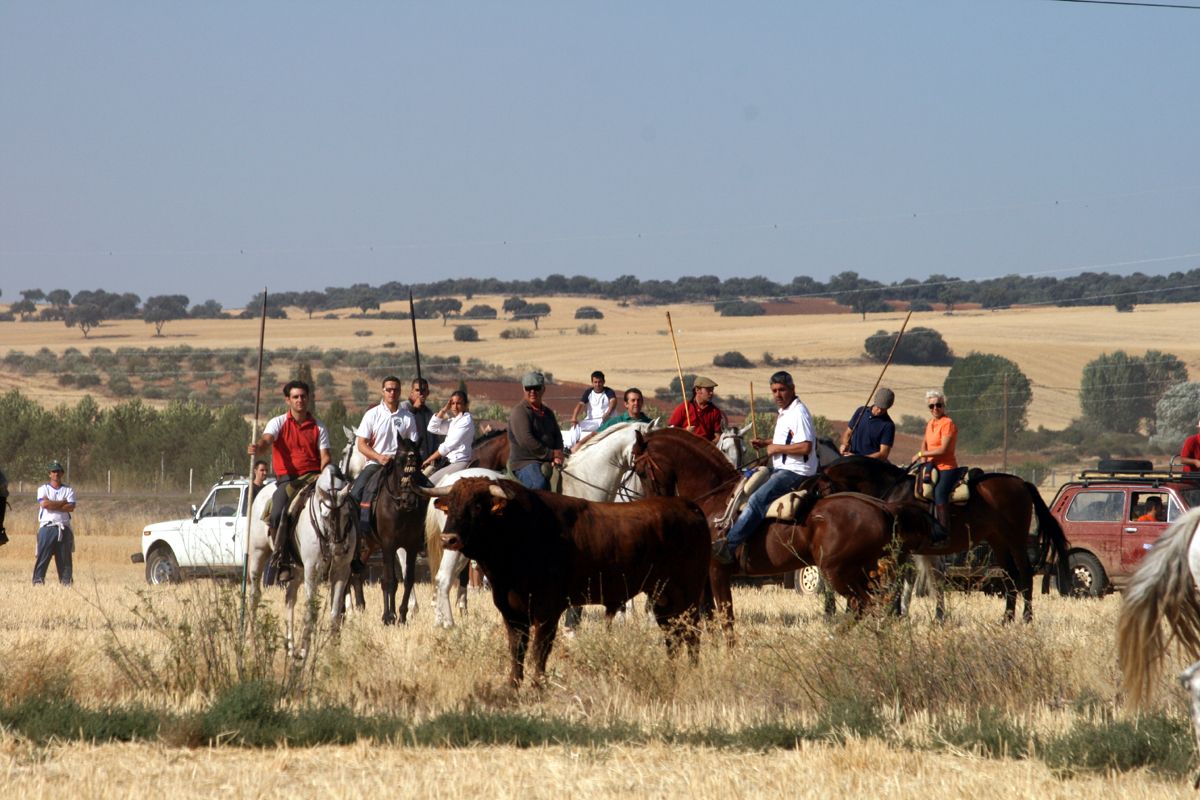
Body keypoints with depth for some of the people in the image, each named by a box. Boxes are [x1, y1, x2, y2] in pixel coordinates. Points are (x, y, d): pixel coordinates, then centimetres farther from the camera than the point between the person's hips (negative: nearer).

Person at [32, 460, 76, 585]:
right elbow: (44, 504, -12)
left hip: (63, 528, 2)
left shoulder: (68, 490, 13)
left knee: (65, 558, 1)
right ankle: (37, 580, -8)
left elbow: (71, 507, -4)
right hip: (47, 527, -2)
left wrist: (52, 505, -9)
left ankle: (66, 582, 4)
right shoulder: (43, 489, 8)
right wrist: (62, 503, -5)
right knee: (42, 556, -8)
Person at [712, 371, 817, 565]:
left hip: (795, 473, -11)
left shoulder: (798, 413, -16)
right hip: (782, 469, 11)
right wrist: (765, 443, 15)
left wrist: (775, 448, -16)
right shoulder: (784, 412, 15)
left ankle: (729, 545, -27)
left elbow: (805, 447, -25)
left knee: (757, 500, -22)